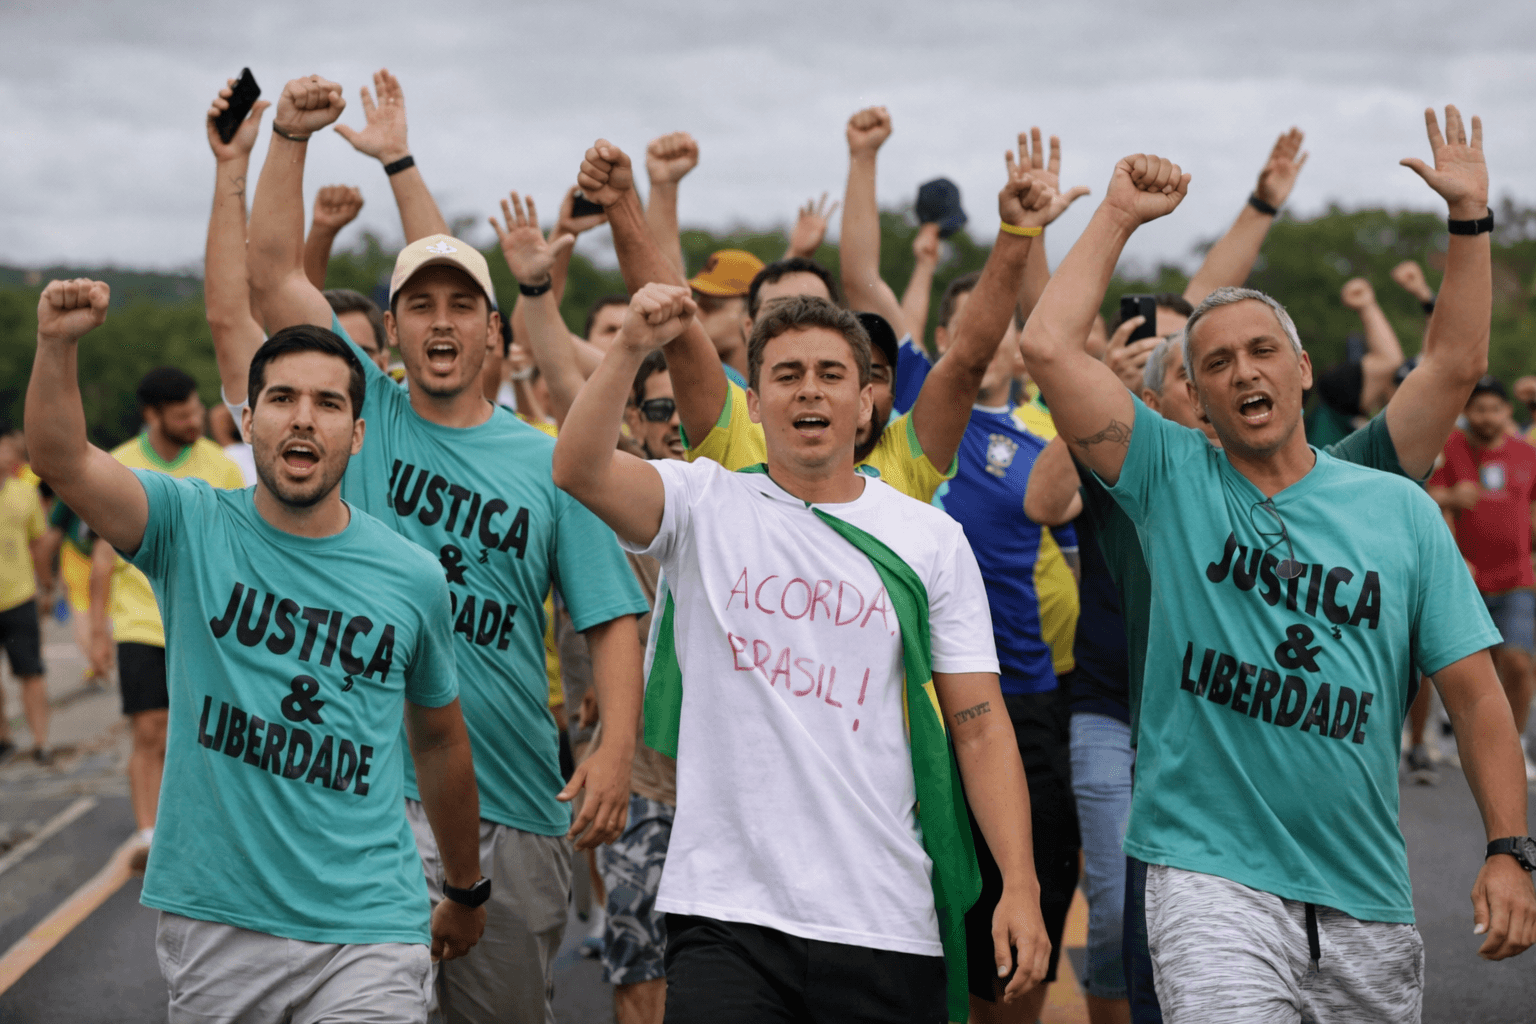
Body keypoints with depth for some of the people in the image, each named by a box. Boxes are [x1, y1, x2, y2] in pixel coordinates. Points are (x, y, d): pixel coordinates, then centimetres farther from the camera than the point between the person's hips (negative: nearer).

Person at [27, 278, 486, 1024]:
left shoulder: (412, 578, 2)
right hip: (212, 923, 0)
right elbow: (60, 460, -18)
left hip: (366, 932, 0)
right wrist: (57, 346, -36)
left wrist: (467, 891, 25)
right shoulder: (194, 528, -1)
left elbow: (438, 740, 16)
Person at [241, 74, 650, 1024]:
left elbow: (612, 618, 2)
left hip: (519, 800, 2)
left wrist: (618, 749, -12)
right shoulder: (367, 416, 5)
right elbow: (273, 273, -1)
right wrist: (290, 136, -10)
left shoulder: (547, 464, 5)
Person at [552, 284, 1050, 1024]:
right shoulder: (704, 506, 5)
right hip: (725, 911, -1)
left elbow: (979, 727, 3)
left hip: (885, 922, 2)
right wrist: (631, 347, -26)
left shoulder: (930, 540, 7)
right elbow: (578, 469, -13)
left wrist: (1020, 884, -6)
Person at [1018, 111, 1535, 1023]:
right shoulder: (1173, 480, 3)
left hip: (1366, 896, 3)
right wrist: (1121, 214, -1)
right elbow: (1050, 345, -9)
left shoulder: (1399, 508, 6)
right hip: (1212, 874, -3)